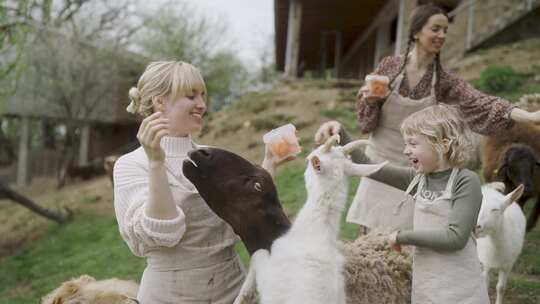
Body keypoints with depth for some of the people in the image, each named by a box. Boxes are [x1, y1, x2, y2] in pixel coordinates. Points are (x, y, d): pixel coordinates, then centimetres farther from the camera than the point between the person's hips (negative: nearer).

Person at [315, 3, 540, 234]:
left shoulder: (445, 81, -4)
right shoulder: (389, 66, -5)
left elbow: (483, 104, -17)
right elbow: (367, 121, 1)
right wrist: (370, 100, -21)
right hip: (378, 163, 0)